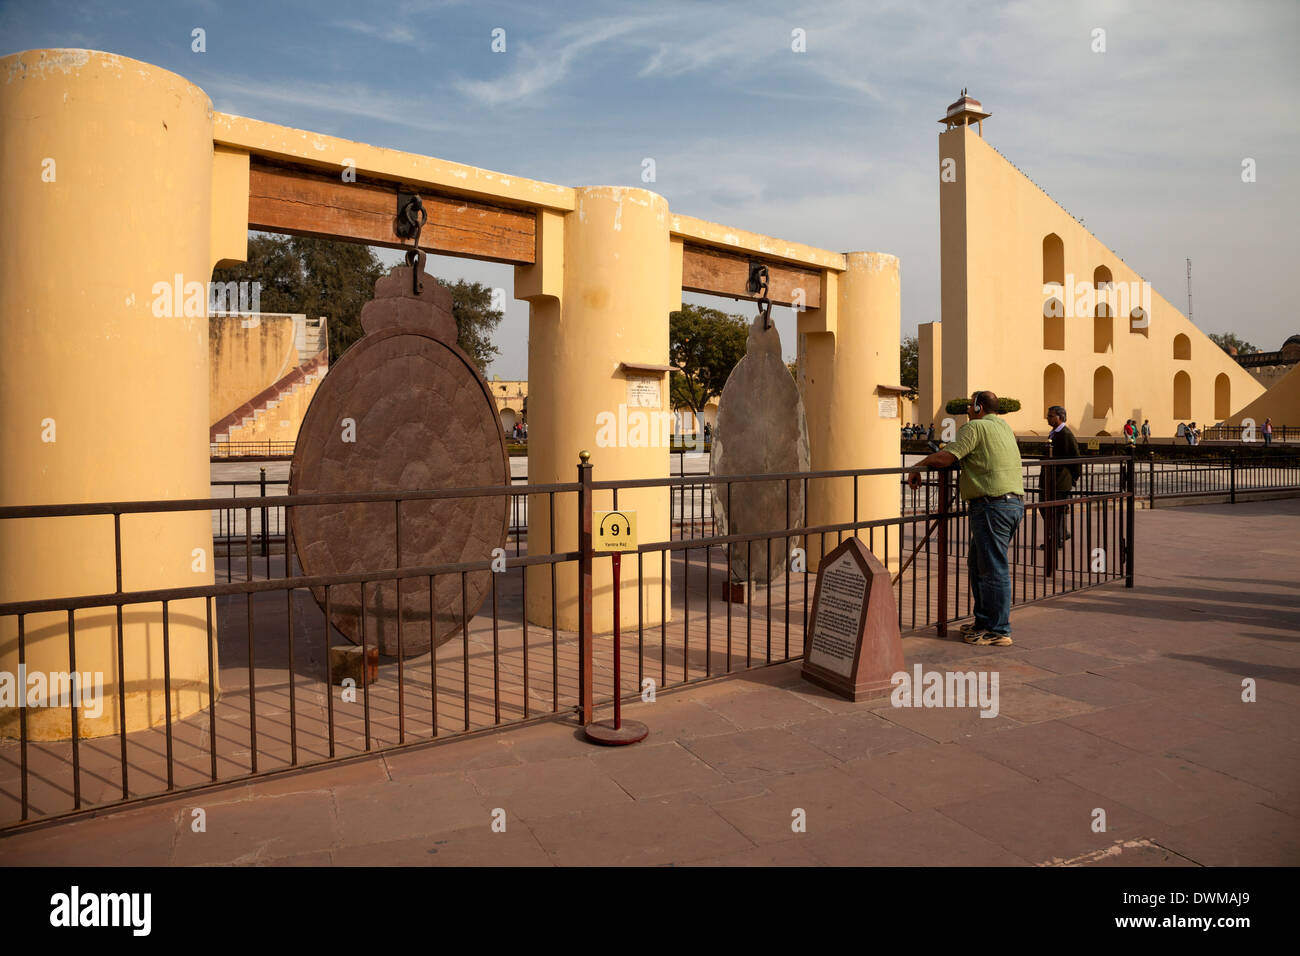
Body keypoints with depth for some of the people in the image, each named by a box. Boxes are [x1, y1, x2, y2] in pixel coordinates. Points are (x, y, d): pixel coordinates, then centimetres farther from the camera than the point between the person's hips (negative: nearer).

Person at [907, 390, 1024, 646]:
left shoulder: (976, 427, -8)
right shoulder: (1004, 426, 19)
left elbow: (944, 457, -16)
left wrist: (916, 467, -2)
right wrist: (954, 452, 29)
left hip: (993, 505, -9)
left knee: (993, 569, -3)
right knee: (977, 563, 18)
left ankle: (999, 630, 3)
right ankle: (984, 621, 25)